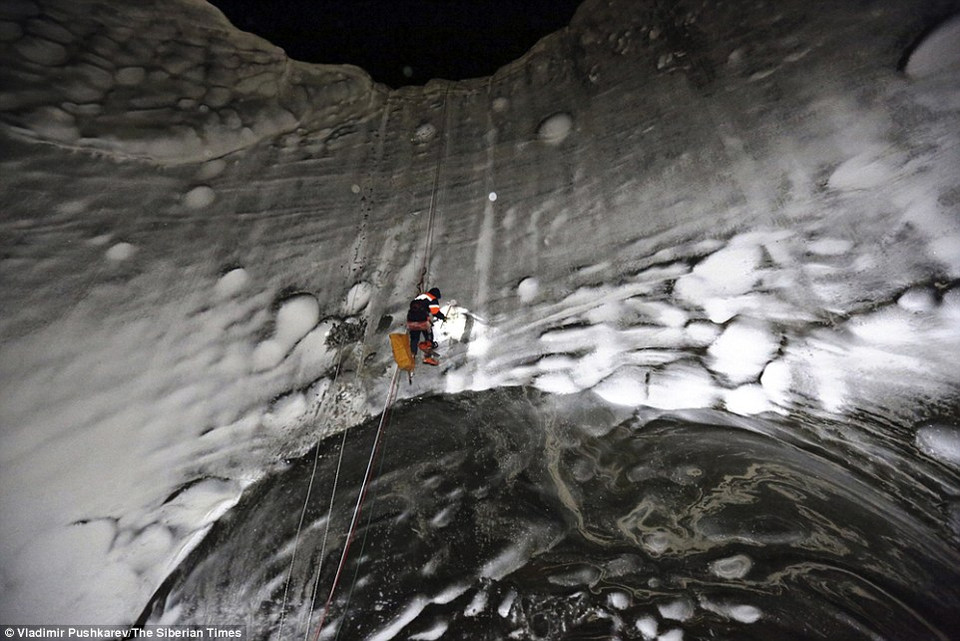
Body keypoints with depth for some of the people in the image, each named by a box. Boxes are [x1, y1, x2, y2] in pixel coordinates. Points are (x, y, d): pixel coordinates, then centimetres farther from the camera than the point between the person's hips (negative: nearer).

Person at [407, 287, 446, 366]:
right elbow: (436, 312, -7)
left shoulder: (419, 297, 26)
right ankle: (428, 357, 19)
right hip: (423, 321, -6)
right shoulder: (433, 300, 5)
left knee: (414, 339, 19)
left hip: (411, 320, 6)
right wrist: (443, 317, 10)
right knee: (429, 339, 13)